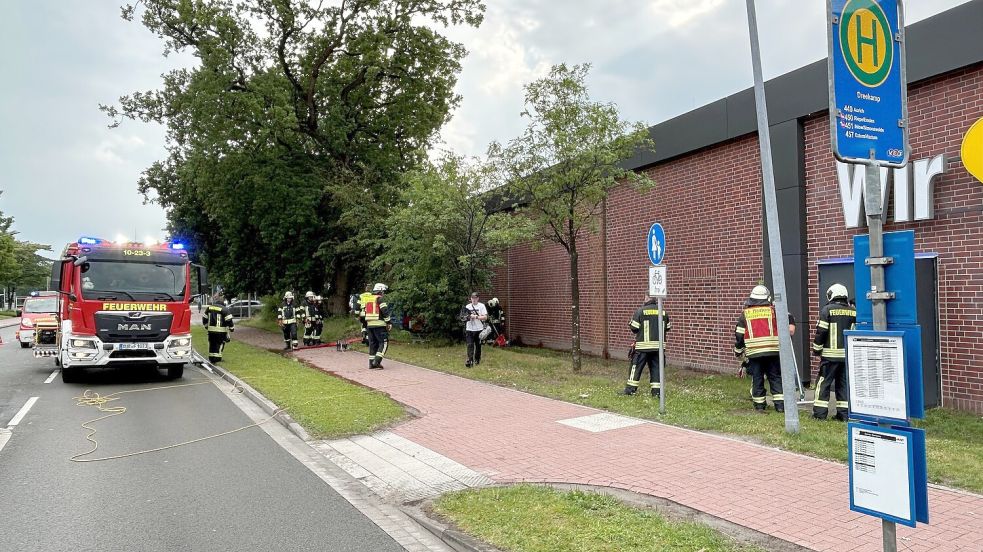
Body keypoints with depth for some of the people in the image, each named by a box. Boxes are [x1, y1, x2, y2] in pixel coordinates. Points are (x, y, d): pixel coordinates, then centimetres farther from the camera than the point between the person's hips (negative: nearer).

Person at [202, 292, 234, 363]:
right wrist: (232, 328, 0)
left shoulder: (209, 307, 7)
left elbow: (204, 318, 16)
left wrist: (206, 326, 30)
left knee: (212, 344, 14)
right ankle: (217, 358, 1)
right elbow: (229, 320, -13)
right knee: (220, 344, 3)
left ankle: (211, 358, 18)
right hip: (221, 331, -5)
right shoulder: (224, 309, -12)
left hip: (211, 330, 5)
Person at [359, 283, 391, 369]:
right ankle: (376, 362, -14)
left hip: (369, 325, 7)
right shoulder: (379, 299, -4)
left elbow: (362, 315, 19)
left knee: (372, 343, 14)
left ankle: (371, 363, 14)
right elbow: (385, 311, -13)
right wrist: (389, 322, -8)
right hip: (379, 325, -7)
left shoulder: (366, 300, 18)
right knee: (384, 343, -3)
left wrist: (364, 325, 24)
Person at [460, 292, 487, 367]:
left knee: (478, 345, 9)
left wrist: (476, 317, -18)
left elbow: (485, 317, -8)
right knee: (470, 345, -8)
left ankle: (477, 360, 24)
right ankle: (469, 360, -13)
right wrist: (467, 317, -9)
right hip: (469, 329, 2)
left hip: (479, 329, -1)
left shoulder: (481, 306, -1)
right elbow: (463, 317, 13)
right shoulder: (467, 306, 9)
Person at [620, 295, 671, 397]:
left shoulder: (640, 311, -9)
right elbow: (667, 327, 12)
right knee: (656, 367, 10)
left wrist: (630, 325, 12)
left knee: (636, 367, 4)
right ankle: (656, 390, 9)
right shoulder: (663, 311, 4)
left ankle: (630, 389, 6)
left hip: (643, 346, -3)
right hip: (659, 345, 3)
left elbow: (634, 328, -9)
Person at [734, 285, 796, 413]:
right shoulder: (773, 310, 5)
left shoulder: (745, 313, 7)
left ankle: (759, 405, 14)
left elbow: (739, 335, 7)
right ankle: (780, 404, 6)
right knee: (775, 377, 8)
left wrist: (738, 351, 15)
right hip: (773, 351, 0)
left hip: (753, 352, 1)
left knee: (757, 379, 8)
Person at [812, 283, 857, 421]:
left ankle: (820, 413, 1)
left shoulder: (827, 310, -7)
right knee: (844, 383, 11)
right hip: (848, 354, 4)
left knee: (824, 382, 1)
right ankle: (844, 413, 11)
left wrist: (816, 350, -1)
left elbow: (821, 332, -10)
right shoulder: (853, 312, 5)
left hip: (830, 354, -4)